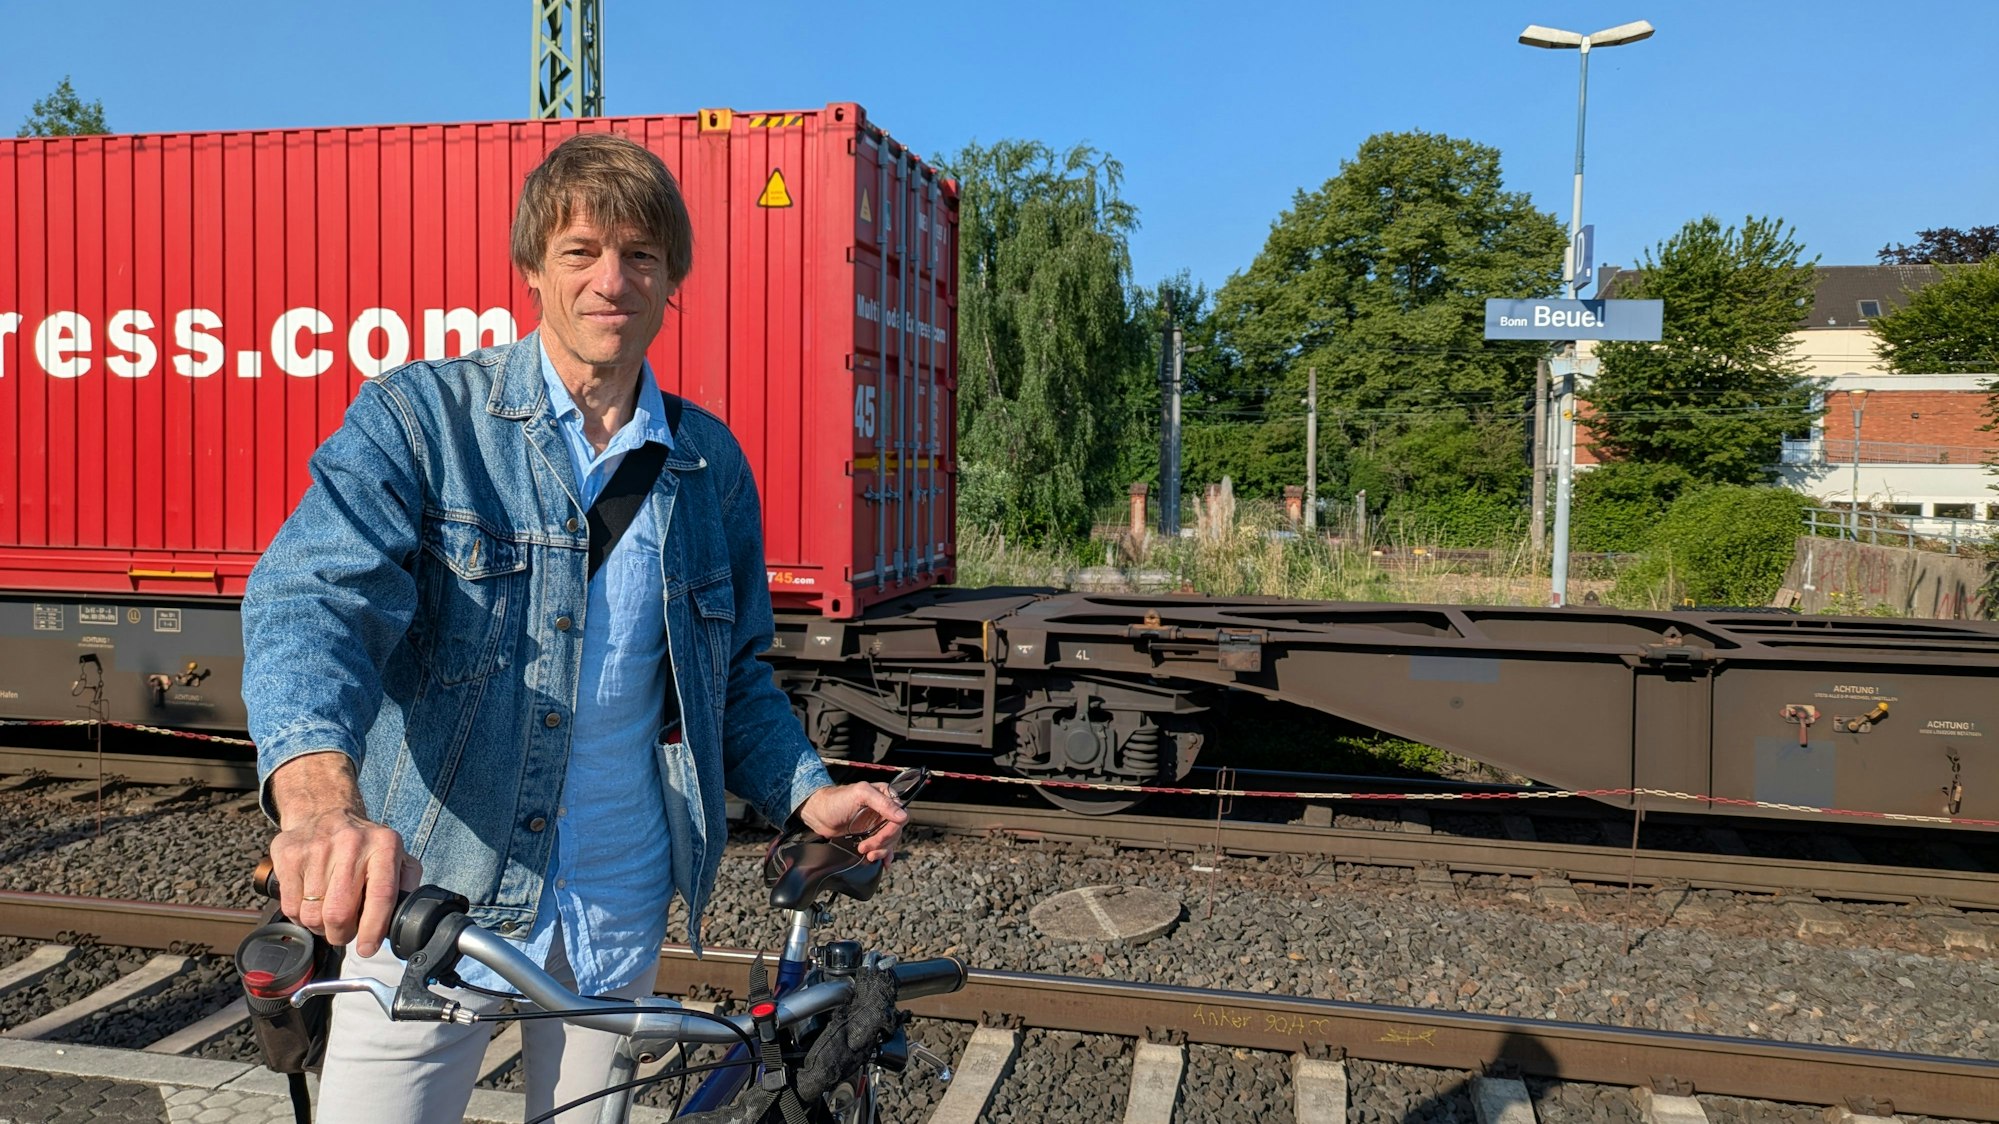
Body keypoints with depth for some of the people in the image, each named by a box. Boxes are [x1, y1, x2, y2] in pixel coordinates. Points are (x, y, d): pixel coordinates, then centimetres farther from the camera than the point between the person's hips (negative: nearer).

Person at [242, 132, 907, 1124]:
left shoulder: (710, 464, 3)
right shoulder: (419, 417, -9)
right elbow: (312, 598, -25)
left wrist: (806, 792, -5)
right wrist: (322, 802, -44)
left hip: (619, 913, 4)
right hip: (423, 899, -3)